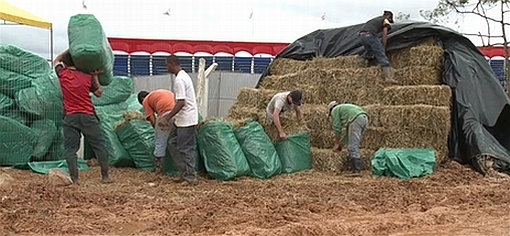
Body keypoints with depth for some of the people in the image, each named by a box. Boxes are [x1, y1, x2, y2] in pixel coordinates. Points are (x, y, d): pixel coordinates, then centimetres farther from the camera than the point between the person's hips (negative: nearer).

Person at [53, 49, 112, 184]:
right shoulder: (87, 77, 2)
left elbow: (57, 60, 23)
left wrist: (69, 50, 26)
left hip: (70, 117, 0)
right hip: (88, 116, 0)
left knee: (70, 149, 4)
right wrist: (95, 76, 16)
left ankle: (74, 179, 0)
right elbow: (99, 93, 14)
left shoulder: (62, 74, 1)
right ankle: (105, 176, 8)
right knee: (99, 145, 7)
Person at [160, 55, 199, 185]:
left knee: (185, 149, -3)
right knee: (173, 143, 15)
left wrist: (168, 117, -16)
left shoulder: (179, 80, -18)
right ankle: (185, 172, 19)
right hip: (183, 119, 10)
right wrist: (171, 116, 22)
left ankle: (190, 177, 5)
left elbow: (181, 102, -23)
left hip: (186, 120, -10)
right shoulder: (184, 76, 13)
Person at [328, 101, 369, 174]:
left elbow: (337, 128, 8)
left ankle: (356, 170, -9)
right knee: (355, 146, 16)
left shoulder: (335, 110, 15)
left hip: (356, 120, -8)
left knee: (353, 147, -6)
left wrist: (337, 143, 17)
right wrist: (341, 143, 37)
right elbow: (349, 131, 35)